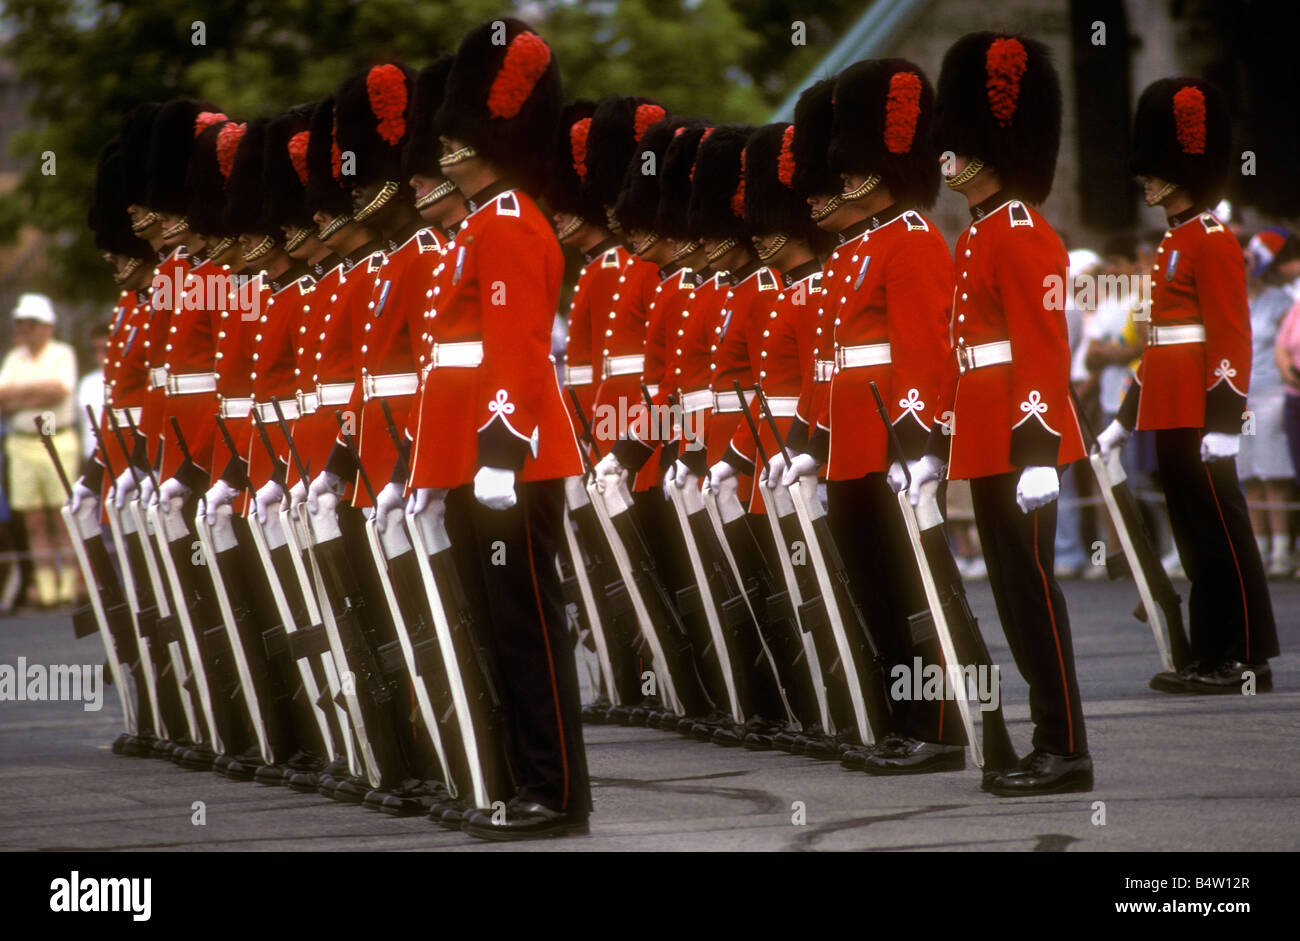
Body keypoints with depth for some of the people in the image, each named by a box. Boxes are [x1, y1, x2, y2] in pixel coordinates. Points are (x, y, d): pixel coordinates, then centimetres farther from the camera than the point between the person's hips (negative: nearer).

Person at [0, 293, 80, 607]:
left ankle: (69, 586, -5)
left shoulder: (62, 354, 2)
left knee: (63, 518, -6)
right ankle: (45, 589, 3)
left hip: (58, 441, -4)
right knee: (34, 522, 2)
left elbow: (59, 390, -13)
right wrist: (37, 392, -10)